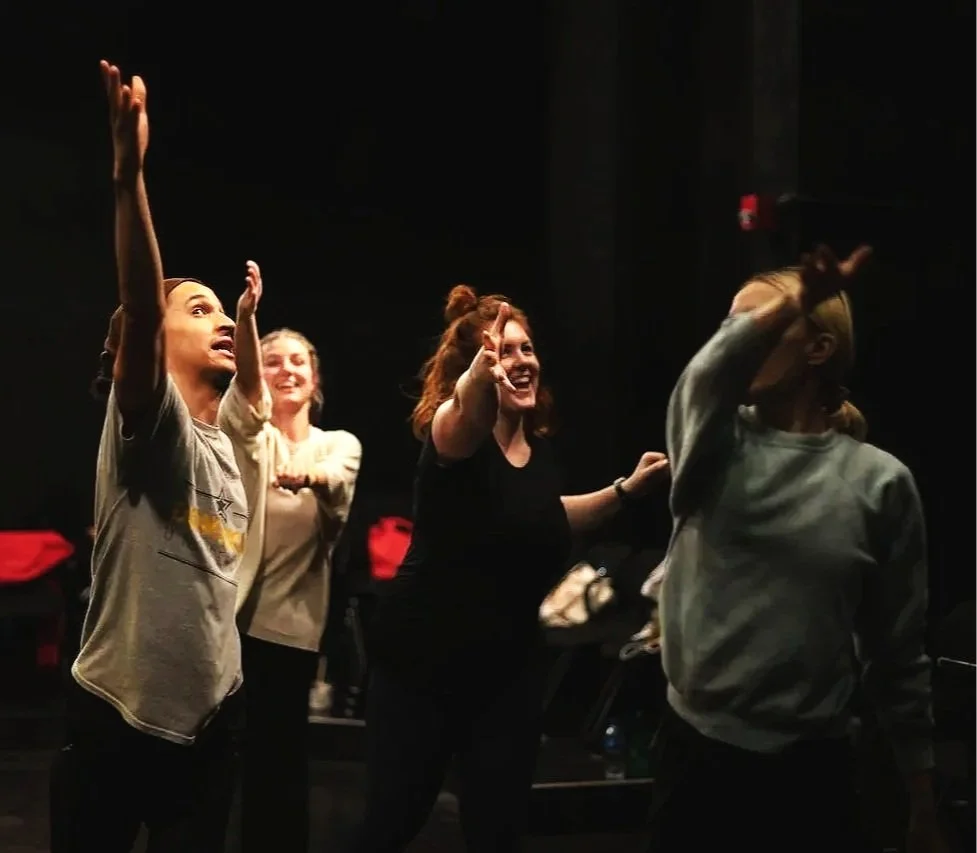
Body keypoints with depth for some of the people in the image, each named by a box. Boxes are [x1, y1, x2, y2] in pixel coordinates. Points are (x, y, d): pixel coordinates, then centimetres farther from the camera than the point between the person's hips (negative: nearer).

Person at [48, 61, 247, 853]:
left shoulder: (230, 447, 13)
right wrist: (129, 171, -40)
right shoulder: (148, 424, -11)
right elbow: (139, 304, -29)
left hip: (209, 722, 7)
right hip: (116, 719, -7)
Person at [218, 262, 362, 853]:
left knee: (281, 754, 6)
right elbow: (245, 385, -21)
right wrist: (245, 315, -41)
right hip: (231, 610, -1)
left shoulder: (341, 444, 7)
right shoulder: (249, 431, 2)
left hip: (293, 619, 1)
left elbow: (337, 481, -17)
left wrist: (308, 477, -43)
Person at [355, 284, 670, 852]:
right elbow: (467, 409, -42)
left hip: (511, 665, 5)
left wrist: (627, 489, 16)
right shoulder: (455, 429, -16)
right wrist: (482, 374, -64)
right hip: (424, 657, -5)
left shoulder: (540, 445, 3)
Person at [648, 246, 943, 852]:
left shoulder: (879, 480, -2)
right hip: (695, 747, 2)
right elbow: (710, 369, -23)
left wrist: (923, 790, 2)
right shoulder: (714, 442, 2)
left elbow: (900, 648, 1)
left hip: (809, 763, -2)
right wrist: (800, 297, -39)